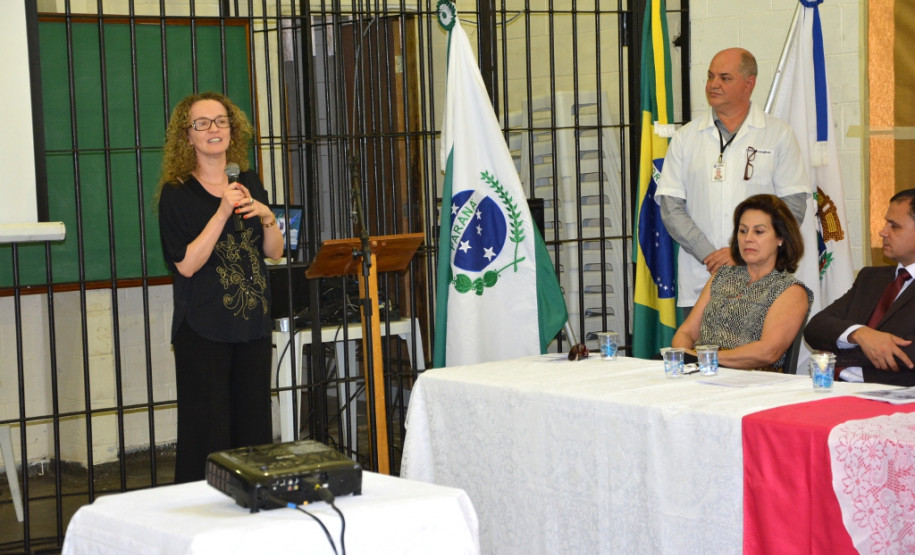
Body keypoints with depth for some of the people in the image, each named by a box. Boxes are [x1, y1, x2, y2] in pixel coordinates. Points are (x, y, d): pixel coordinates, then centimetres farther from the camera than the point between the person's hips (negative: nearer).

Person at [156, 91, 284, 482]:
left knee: (254, 430, 9)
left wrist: (266, 217, -7)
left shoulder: (249, 183, 10)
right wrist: (222, 212, -19)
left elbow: (274, 252, 12)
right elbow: (186, 264, -14)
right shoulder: (177, 193, -5)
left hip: (253, 323, 5)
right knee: (207, 435, -4)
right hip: (204, 329, -5)